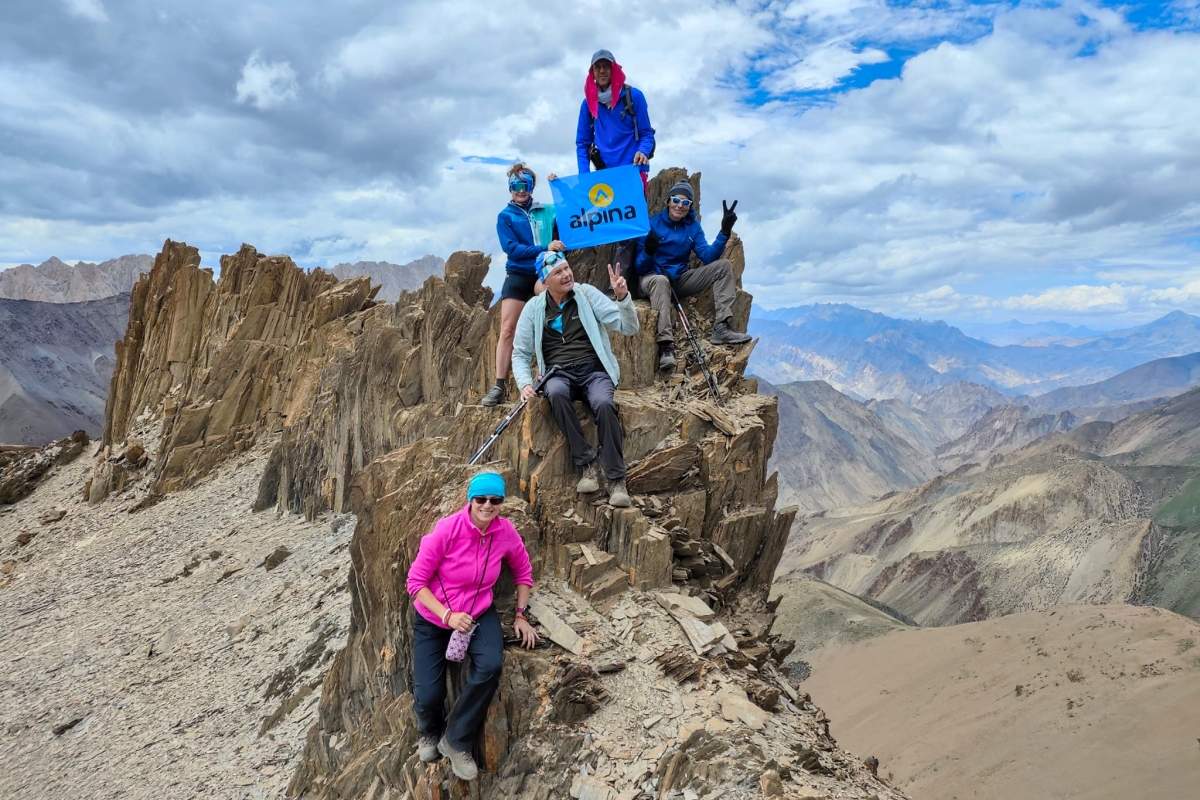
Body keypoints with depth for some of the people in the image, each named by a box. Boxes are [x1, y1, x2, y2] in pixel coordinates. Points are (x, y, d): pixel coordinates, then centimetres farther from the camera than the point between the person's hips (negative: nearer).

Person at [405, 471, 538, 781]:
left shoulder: (506, 532, -14)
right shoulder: (447, 529, -24)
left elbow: (523, 573, 6)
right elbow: (415, 582, -18)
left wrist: (521, 614, 2)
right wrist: (448, 615, -27)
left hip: (479, 614, 2)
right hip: (434, 619, -2)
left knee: (490, 666, -28)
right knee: (428, 696, -10)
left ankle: (456, 740, -3)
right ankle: (429, 731, 31)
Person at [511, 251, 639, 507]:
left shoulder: (587, 294, 5)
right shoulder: (534, 308, 9)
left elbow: (629, 328, 0)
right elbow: (520, 353, 14)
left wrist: (623, 297, -18)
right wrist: (525, 383, -4)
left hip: (593, 370, -1)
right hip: (559, 374, 1)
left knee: (604, 404, -34)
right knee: (557, 393, -36)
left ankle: (616, 480, -26)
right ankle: (587, 464, -28)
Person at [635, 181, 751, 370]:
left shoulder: (693, 226, 8)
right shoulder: (653, 224, -6)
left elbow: (707, 257, -4)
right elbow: (640, 267, -9)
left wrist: (724, 232, -14)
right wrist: (648, 252, -31)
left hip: (680, 280, 6)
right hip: (652, 278, -5)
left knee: (724, 265, -8)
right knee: (661, 280, -41)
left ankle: (721, 328, -24)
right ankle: (666, 346, -53)